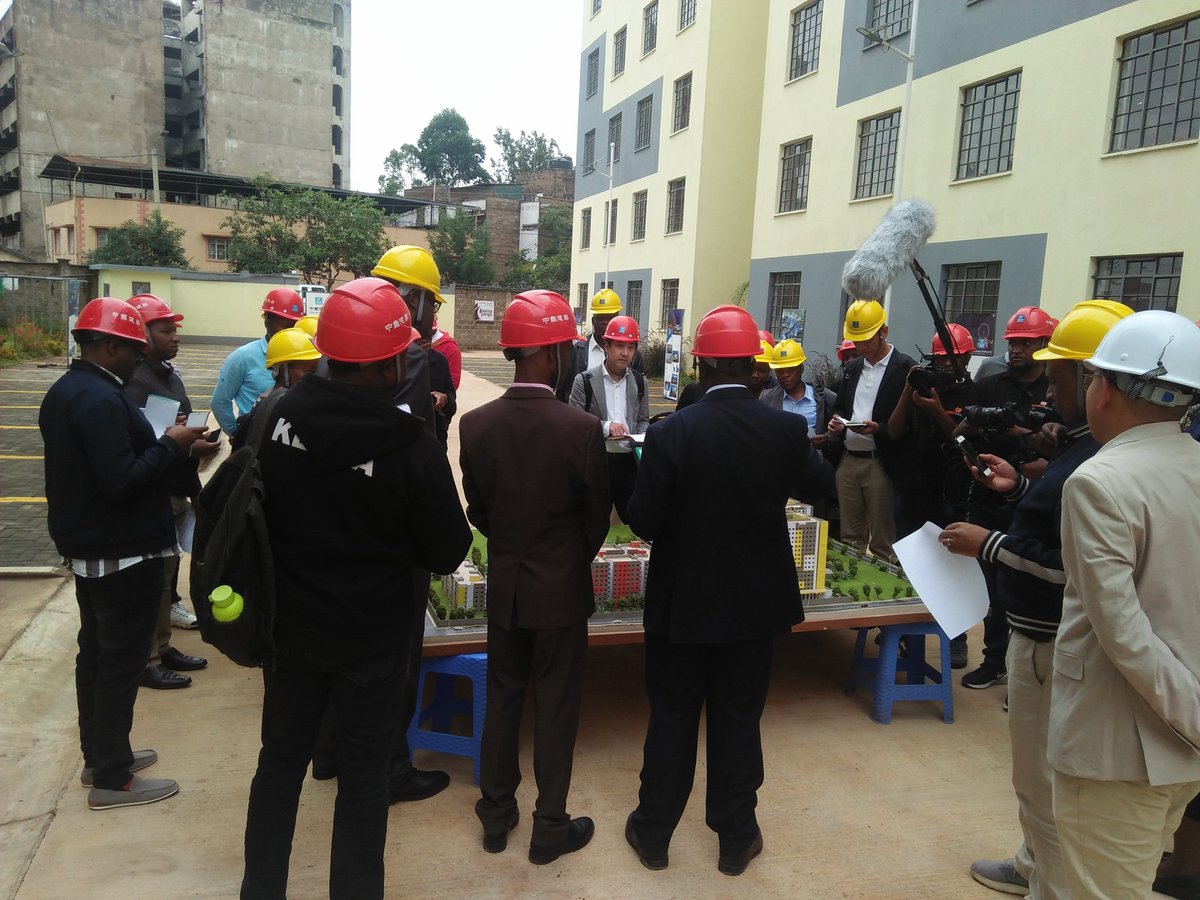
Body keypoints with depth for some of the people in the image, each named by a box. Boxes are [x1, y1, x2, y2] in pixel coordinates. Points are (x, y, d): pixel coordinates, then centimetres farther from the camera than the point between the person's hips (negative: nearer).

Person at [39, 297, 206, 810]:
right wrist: (170, 445, -18)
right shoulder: (102, 400, -23)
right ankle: (112, 779, 11)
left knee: (96, 652, 19)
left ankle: (98, 754, 32)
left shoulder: (64, 391, 9)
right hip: (123, 555, -10)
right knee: (121, 661, 0)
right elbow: (121, 480, -29)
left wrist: (162, 442, 8)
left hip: (86, 548, 10)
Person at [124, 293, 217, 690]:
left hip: (176, 494, 10)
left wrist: (198, 445, 8)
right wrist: (189, 448, -23)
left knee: (167, 571, 18)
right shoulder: (134, 381, -19)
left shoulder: (168, 374, 13)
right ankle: (145, 662, 13)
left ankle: (162, 648, 32)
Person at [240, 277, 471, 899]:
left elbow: (257, 511, 2)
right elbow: (447, 553, -14)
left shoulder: (278, 418, -12)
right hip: (372, 636, -4)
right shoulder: (412, 447, -23)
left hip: (292, 625, 4)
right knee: (364, 772, 14)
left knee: (280, 760, 21)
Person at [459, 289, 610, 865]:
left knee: (502, 699, 19)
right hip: (561, 590, -3)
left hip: (503, 585, 4)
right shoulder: (583, 430, -20)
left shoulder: (475, 424, -10)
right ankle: (550, 828, 25)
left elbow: (476, 510, 0)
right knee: (555, 708, 11)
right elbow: (598, 518, -8)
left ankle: (496, 815, 33)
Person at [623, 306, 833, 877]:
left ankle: (653, 833, 30)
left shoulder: (670, 433, -19)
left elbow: (643, 522, -14)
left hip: (683, 601, -2)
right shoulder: (787, 430, -11)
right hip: (755, 601, 2)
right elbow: (820, 483, 10)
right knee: (738, 719, 15)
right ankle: (736, 839, 31)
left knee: (671, 717, 14)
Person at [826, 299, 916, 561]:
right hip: (847, 460, 6)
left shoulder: (906, 368, -8)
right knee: (849, 537, 14)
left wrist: (878, 429, -23)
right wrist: (835, 421, 1)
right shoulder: (852, 367, 13)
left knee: (881, 543, 2)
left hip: (880, 464, -6)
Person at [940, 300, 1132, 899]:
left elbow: (1074, 570, -29)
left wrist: (990, 546, -22)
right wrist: (1019, 487, 8)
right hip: (1041, 631, 11)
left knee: (1042, 778, 6)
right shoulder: (1082, 440, 7)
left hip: (1051, 642, -11)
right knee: (1040, 769, 26)